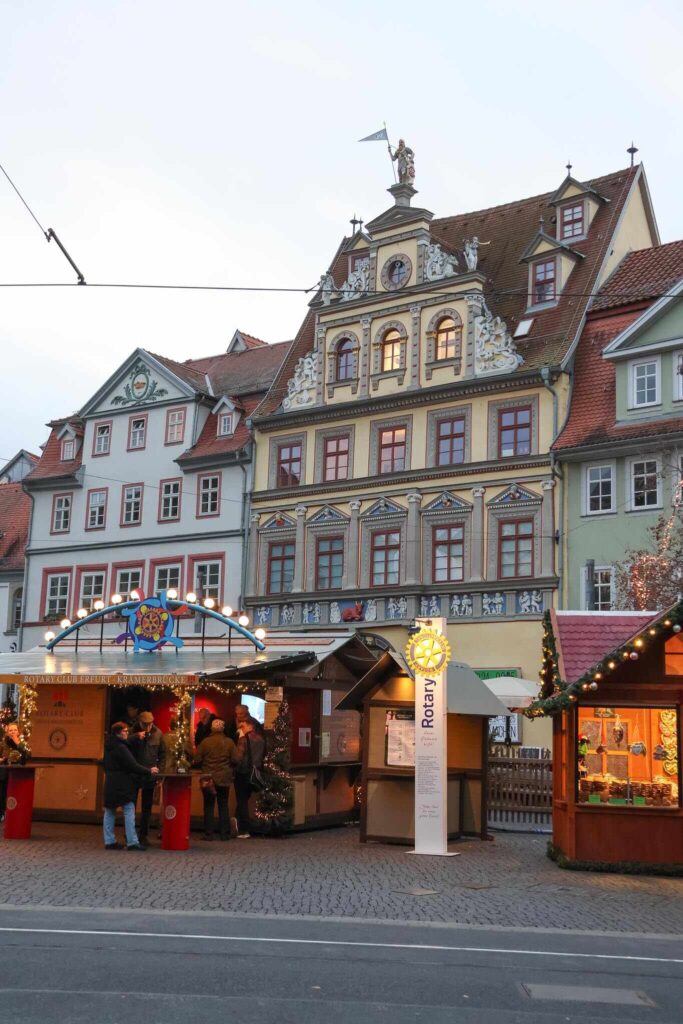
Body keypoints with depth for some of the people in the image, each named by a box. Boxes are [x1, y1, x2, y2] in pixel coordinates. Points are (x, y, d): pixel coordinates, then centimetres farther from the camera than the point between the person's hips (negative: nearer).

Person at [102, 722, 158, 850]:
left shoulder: (109, 746, 11)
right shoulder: (120, 747, -17)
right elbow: (132, 765, -18)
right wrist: (149, 771, -9)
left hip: (110, 783, 9)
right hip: (122, 784, -9)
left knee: (109, 812, 11)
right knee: (129, 811, -5)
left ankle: (109, 841, 14)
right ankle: (132, 842, -7)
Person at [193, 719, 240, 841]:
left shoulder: (205, 742, -8)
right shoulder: (229, 742, -4)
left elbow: (197, 760, -6)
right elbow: (236, 759, -5)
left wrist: (201, 767, 15)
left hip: (208, 777, -1)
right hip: (224, 778, 1)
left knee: (208, 806, 6)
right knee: (223, 806, 10)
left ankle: (208, 834, 5)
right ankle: (224, 833, 10)